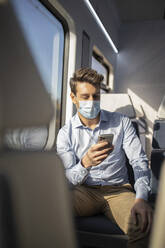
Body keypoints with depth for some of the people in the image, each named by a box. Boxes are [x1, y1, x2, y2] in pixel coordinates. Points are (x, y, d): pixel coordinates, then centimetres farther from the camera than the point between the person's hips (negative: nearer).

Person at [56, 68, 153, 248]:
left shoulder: (121, 122, 2)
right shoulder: (65, 133, 1)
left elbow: (139, 161, -2)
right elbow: (69, 178, -7)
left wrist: (141, 198, -19)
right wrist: (85, 163, -31)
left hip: (118, 189, 0)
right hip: (85, 191, 1)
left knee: (142, 223, -33)